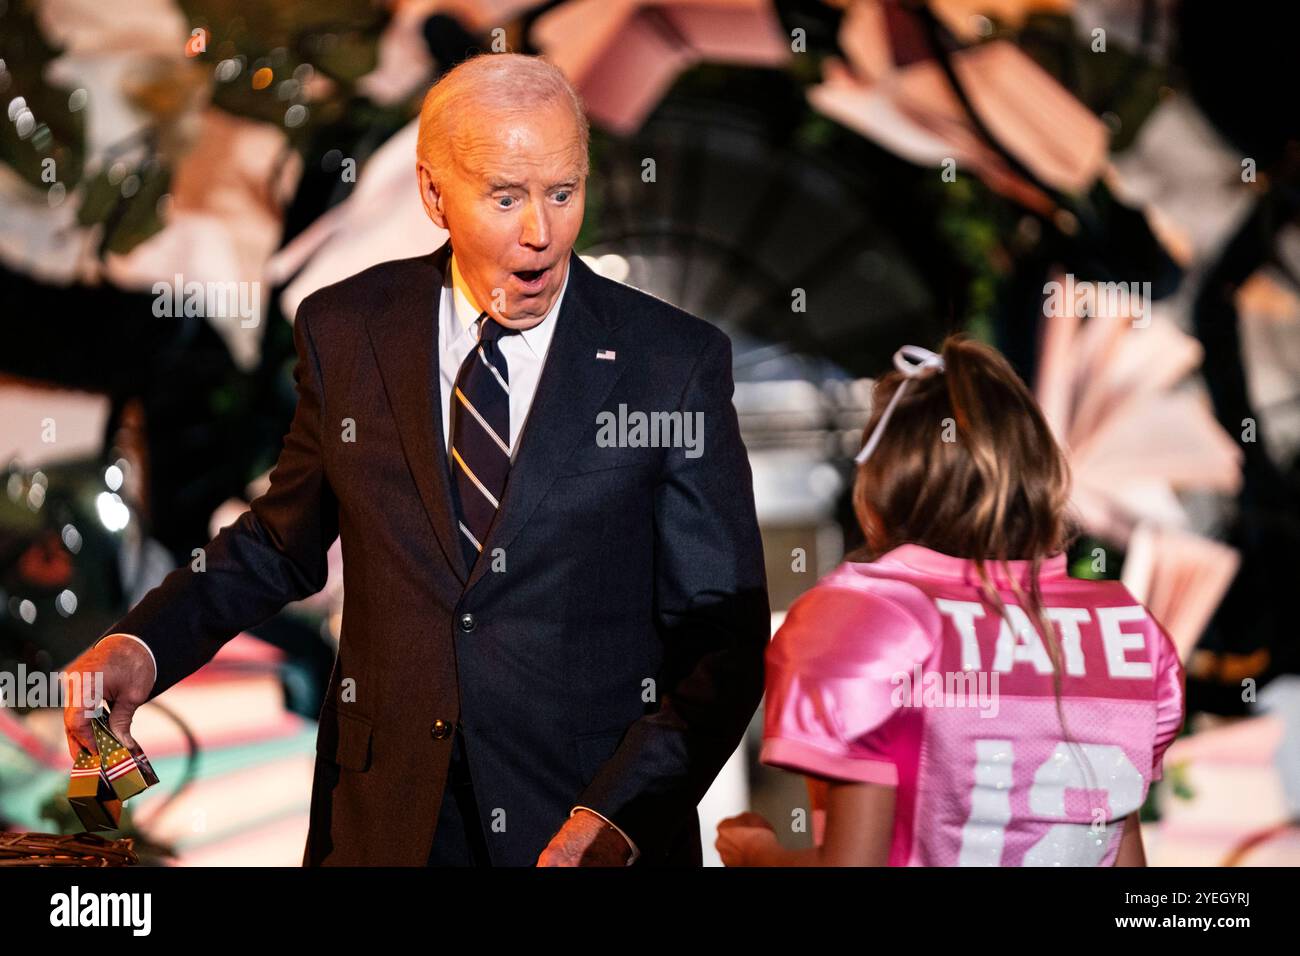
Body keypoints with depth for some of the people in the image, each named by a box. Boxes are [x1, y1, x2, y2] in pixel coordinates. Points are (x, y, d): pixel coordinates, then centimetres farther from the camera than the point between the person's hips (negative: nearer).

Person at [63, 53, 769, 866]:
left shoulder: (674, 362, -8)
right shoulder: (344, 331, -1)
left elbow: (724, 637, -8)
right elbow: (285, 542, 11)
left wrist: (618, 817, -20)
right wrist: (143, 647, -5)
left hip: (596, 815, -2)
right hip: (386, 822, 2)